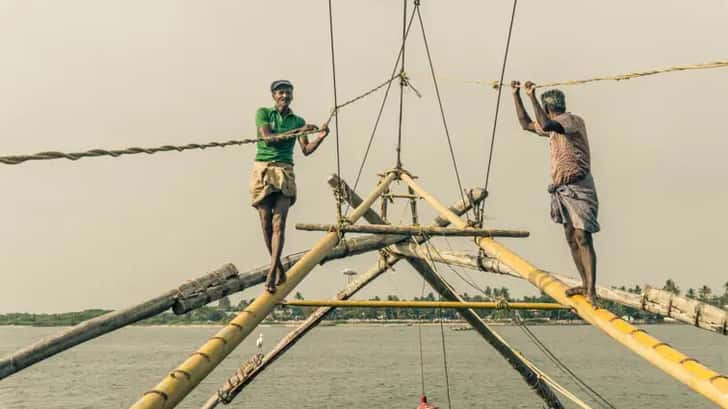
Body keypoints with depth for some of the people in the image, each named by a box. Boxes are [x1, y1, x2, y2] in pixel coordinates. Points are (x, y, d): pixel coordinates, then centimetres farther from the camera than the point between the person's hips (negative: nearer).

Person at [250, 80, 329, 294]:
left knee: (279, 224, -11)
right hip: (263, 170, -1)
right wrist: (297, 131, -16)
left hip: (285, 172, 1)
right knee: (266, 223, 0)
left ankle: (271, 274, -14)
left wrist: (320, 137, -18)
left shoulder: (298, 121, 11)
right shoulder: (263, 113, 5)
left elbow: (306, 150, 0)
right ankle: (279, 268, 17)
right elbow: (268, 138, -10)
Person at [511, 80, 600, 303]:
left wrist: (532, 97, -24)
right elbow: (526, 124, 31)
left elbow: (546, 125, -29)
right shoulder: (555, 126, 19)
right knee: (571, 239, 6)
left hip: (578, 187, -9)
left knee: (582, 237, -15)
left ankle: (591, 290, -19)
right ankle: (586, 285, 10)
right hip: (563, 189, 9)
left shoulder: (573, 121, -8)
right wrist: (516, 95, 28)